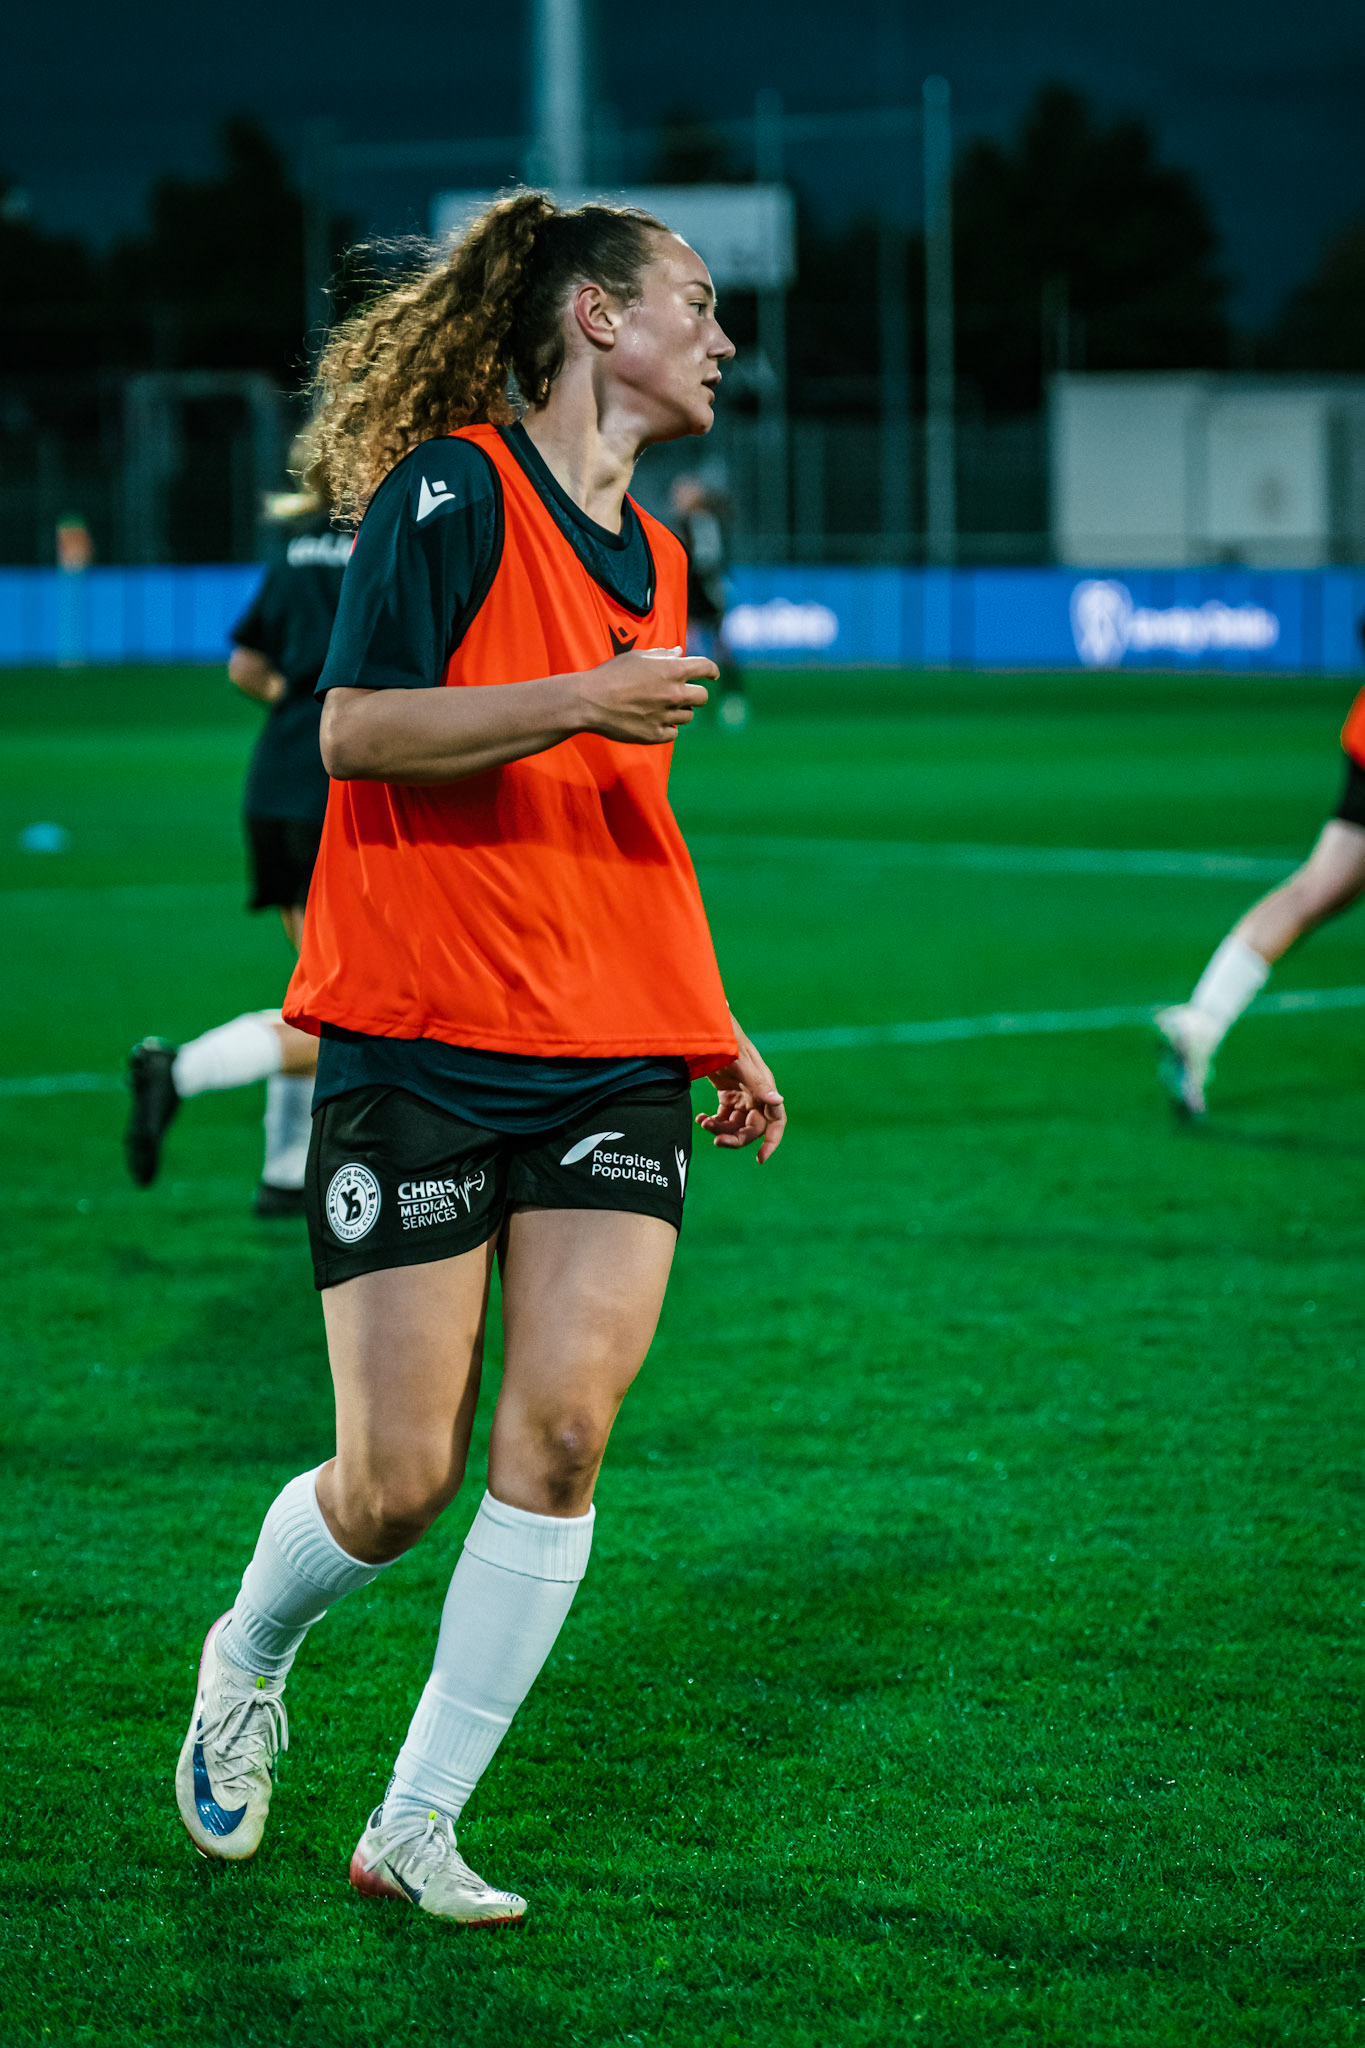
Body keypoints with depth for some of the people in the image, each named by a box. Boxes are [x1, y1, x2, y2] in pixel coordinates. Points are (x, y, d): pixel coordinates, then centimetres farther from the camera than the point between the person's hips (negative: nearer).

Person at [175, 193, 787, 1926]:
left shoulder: (652, 561, 18)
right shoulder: (453, 486, -5)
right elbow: (354, 729, -14)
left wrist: (718, 1032, 24)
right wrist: (587, 699, -22)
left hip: (616, 1066, 6)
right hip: (420, 1046, -6)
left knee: (560, 1430, -11)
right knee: (401, 1484, -3)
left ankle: (417, 1827, -1)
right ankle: (247, 1659, 30)